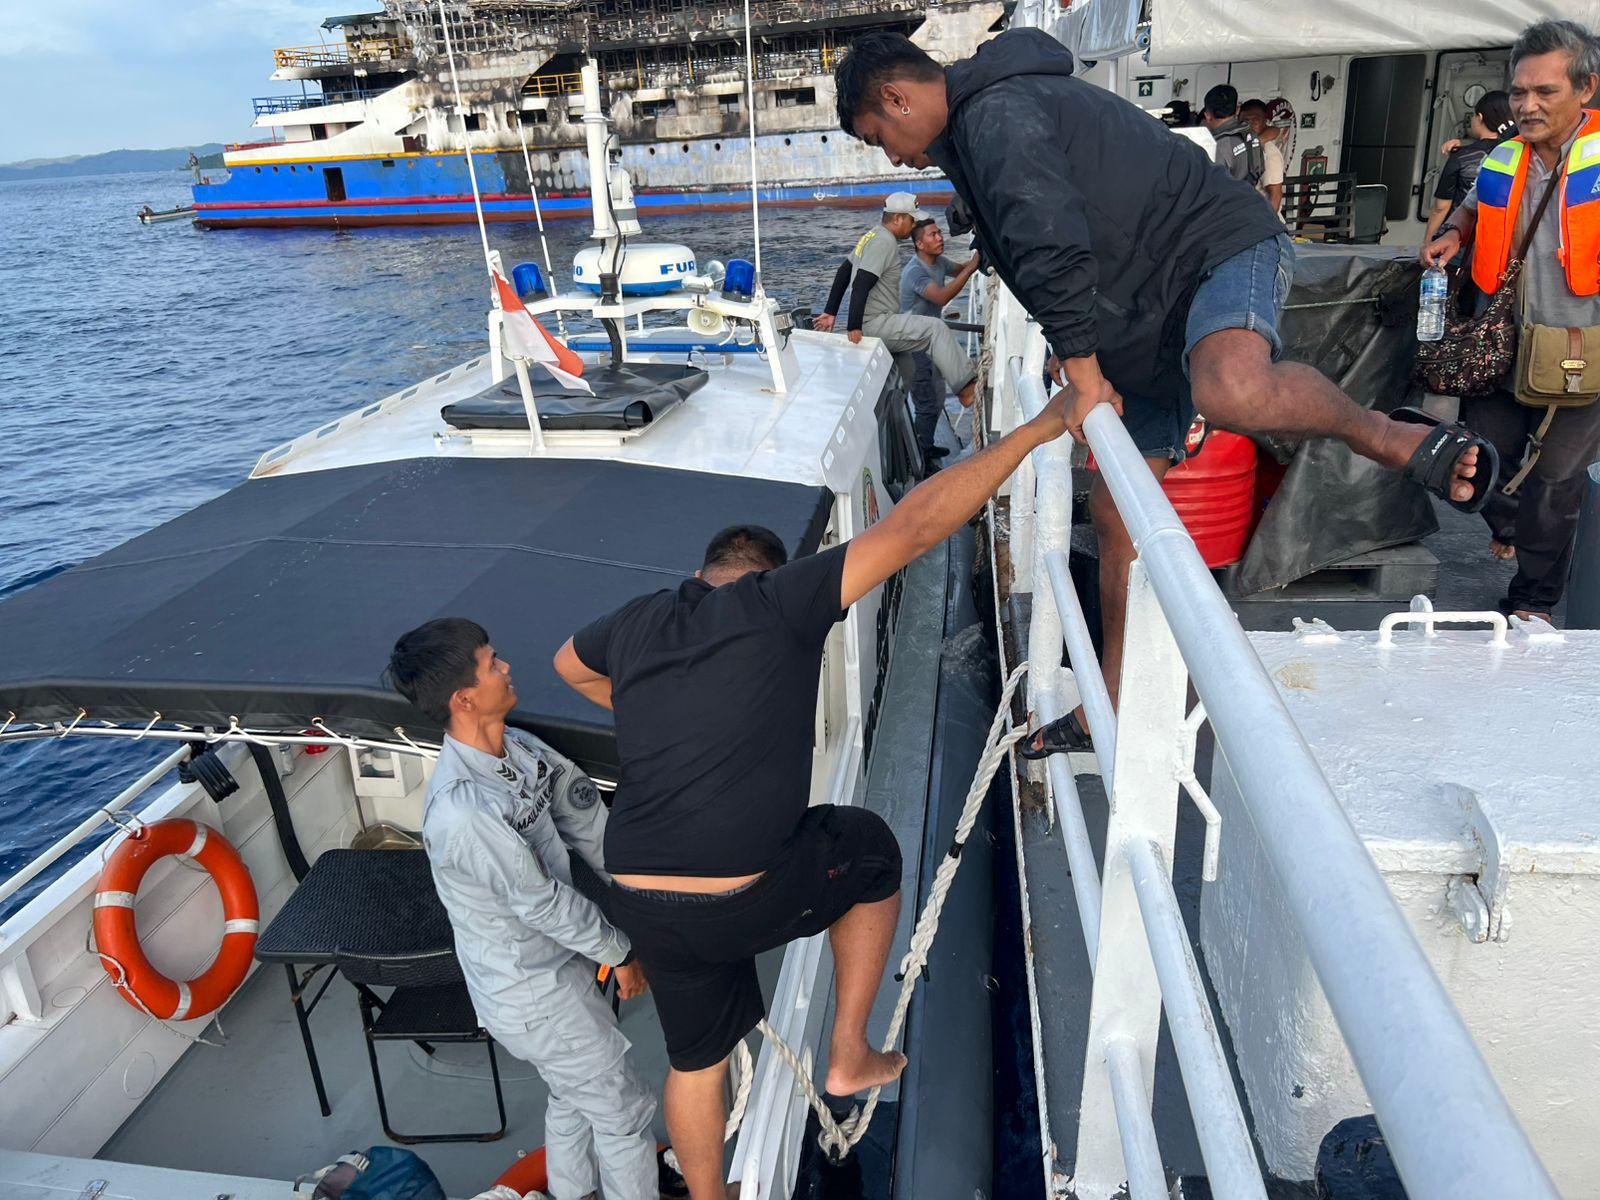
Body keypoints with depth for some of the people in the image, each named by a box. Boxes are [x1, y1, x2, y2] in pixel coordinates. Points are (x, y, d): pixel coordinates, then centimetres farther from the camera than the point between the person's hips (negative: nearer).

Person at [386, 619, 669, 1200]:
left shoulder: (515, 748, -9)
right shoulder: (465, 811, -36)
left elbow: (584, 815, 0)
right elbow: (542, 902, -25)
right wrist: (620, 951, -11)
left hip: (553, 962, 8)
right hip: (533, 995, -8)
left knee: (574, 1095, 30)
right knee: (624, 1108, 11)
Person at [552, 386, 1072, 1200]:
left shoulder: (635, 623, 8)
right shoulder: (779, 602, -8)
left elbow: (568, 665, 31)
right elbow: (913, 527, -13)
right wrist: (1036, 430, -8)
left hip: (643, 907, 6)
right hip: (749, 900, -5)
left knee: (695, 1059, 29)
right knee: (872, 850, 25)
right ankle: (850, 1057, 32)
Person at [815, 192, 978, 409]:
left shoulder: (874, 235, 17)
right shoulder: (884, 241, -14)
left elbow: (843, 273, 20)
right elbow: (861, 285, -23)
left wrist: (831, 312, 20)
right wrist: (853, 328, -28)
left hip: (877, 324, 10)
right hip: (874, 324, -10)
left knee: (906, 376, 17)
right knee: (935, 328, -16)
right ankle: (966, 387, -16)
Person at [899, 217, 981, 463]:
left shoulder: (939, 262, 2)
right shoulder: (915, 272, -24)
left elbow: (958, 269, 24)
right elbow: (942, 296, -37)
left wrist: (974, 261, 4)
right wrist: (971, 267, -36)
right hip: (916, 347, -9)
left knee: (937, 399, 19)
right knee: (928, 405, -5)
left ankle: (927, 447, 33)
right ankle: (921, 458, 5)